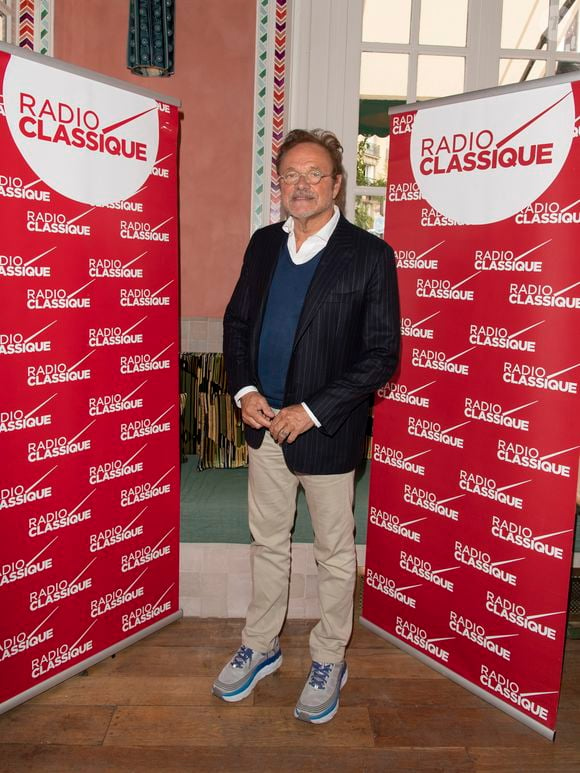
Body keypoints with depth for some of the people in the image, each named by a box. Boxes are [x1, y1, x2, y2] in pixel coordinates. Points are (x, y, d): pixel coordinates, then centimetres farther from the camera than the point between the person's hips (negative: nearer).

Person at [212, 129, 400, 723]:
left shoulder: (369, 255, -11)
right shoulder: (263, 244, 5)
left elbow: (382, 353, -13)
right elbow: (237, 321, 11)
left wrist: (311, 412, -18)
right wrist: (244, 390, -6)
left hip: (326, 431, -5)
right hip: (264, 424, 5)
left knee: (334, 552, 13)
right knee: (267, 542, 20)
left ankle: (329, 660, 35)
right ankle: (260, 646, 41)